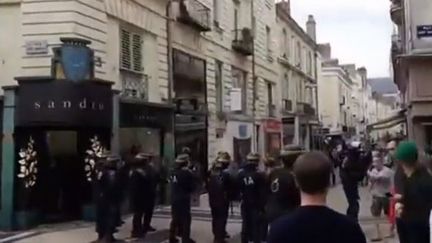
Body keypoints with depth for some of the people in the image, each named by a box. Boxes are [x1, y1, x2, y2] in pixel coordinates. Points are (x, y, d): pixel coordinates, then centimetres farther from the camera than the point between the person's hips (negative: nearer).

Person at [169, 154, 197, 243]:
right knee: (186, 219, 1)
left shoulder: (174, 172, 2)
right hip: (184, 199, -7)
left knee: (175, 218, 16)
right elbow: (193, 186, -11)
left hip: (174, 199, 7)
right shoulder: (187, 173, -16)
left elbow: (172, 184, 7)